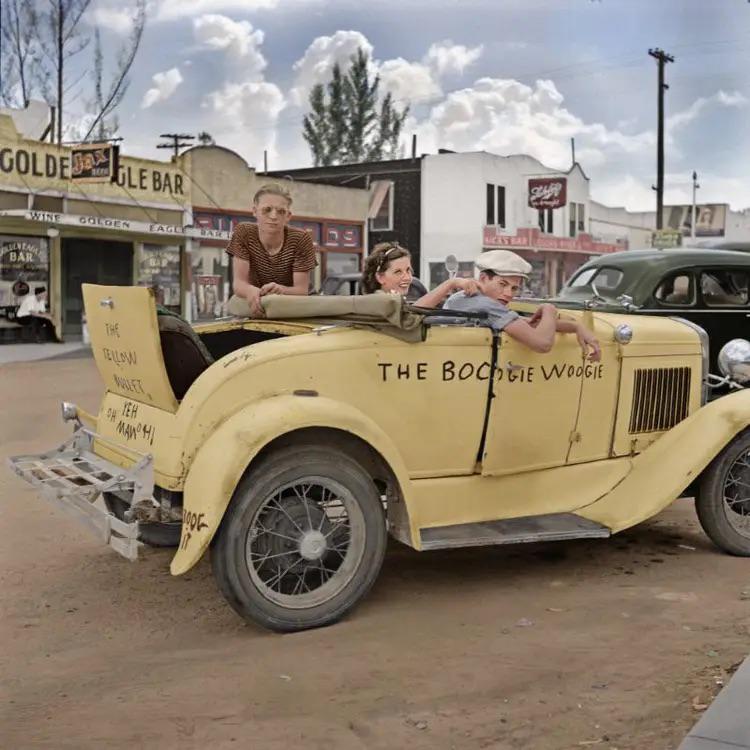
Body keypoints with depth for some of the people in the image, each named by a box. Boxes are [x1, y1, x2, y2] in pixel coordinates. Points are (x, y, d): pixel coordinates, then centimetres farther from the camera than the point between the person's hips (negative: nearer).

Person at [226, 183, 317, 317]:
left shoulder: (301, 239, -13)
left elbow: (302, 289, -15)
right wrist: (251, 291, -37)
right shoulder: (243, 233, -10)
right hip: (254, 311, 1)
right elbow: (239, 282, -15)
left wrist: (281, 290, -37)